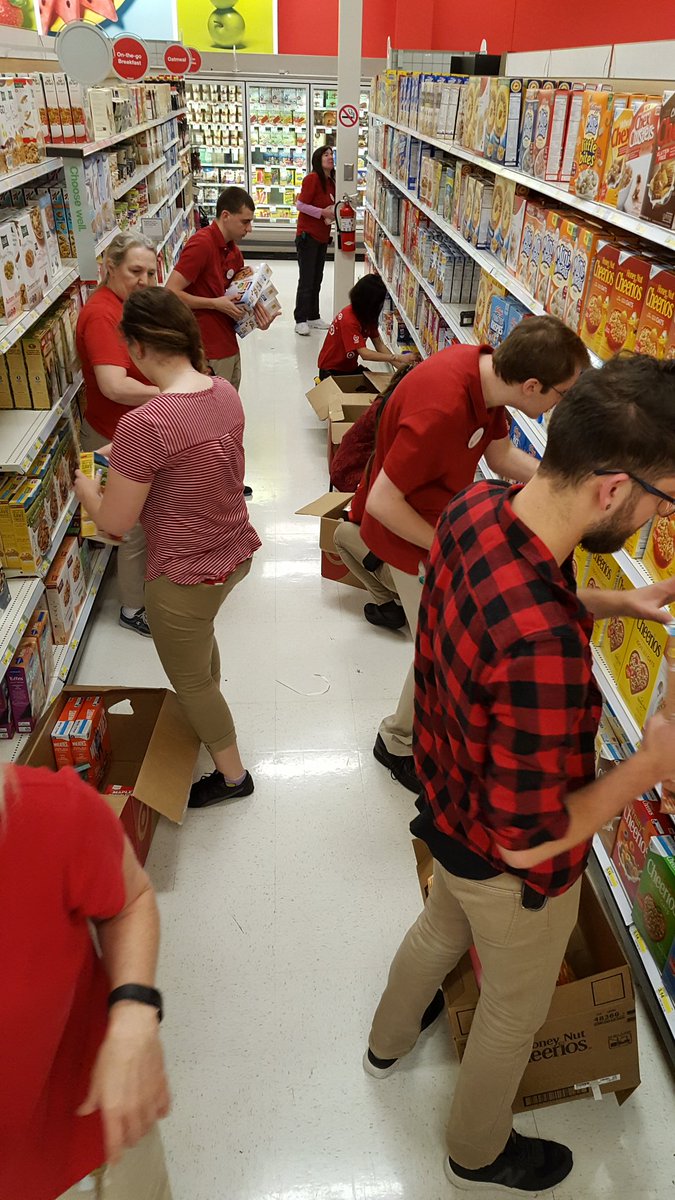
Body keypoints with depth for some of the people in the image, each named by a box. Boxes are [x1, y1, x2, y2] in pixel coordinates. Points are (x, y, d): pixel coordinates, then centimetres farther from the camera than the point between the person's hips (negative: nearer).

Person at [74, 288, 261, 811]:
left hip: (185, 577, -8)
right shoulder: (225, 392, -6)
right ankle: (209, 720, 60)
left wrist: (86, 487, 1)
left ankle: (232, 773, 39)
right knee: (201, 638, 35)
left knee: (189, 679, 18)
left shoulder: (144, 424, -29)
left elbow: (116, 521, -19)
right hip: (237, 553, 8)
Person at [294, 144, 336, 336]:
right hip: (308, 236, -8)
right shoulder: (312, 178, -13)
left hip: (322, 237, 8)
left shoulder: (330, 182, 11)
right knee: (306, 280, -6)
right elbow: (300, 204, -17)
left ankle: (313, 317, 20)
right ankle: (301, 320, -1)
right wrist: (322, 212, -18)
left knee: (317, 279, 12)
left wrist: (333, 212, 2)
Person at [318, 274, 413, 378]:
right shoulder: (348, 319, -27)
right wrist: (398, 358, -34)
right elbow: (364, 354, -32)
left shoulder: (367, 315, 0)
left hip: (350, 367, 8)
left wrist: (400, 366, -16)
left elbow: (379, 345, -3)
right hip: (331, 371, -8)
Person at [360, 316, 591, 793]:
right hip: (417, 542, -9)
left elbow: (501, 454, 4)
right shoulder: (442, 411, -38)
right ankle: (399, 743, 32)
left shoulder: (485, 369, -10)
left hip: (448, 522, 9)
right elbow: (382, 502, -31)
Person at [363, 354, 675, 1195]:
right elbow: (529, 841, -31)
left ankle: (388, 1040, 68)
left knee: (441, 929, 36)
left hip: (450, 805, 7)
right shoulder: (543, 649, -44)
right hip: (508, 869, -7)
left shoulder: (476, 505, -19)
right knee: (515, 1010, 25)